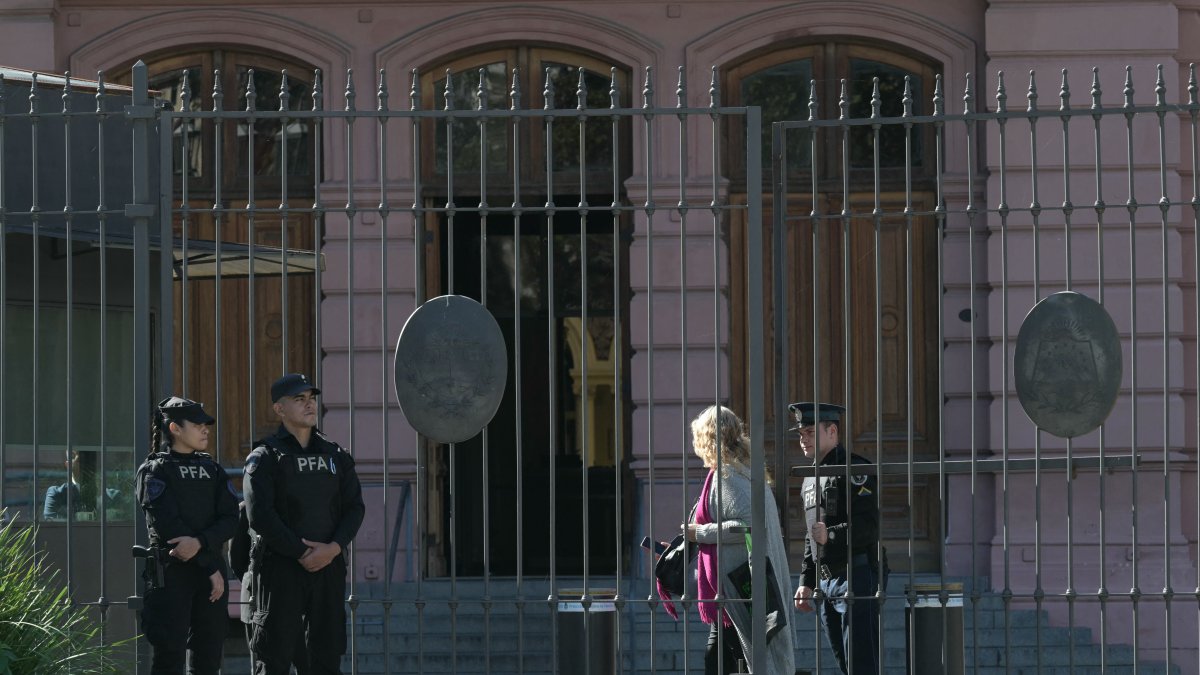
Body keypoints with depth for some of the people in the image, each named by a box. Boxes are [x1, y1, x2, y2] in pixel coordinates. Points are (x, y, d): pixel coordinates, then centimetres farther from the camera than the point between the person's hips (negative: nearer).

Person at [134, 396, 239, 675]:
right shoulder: (154, 471, -2)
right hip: (171, 572, -5)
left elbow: (230, 519, 1)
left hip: (210, 571, 5)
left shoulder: (212, 469, 14)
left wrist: (200, 543, -19)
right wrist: (210, 568, -14)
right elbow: (167, 526, -12)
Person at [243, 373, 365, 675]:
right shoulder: (265, 457, -3)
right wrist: (301, 553, -14)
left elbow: (355, 507, 7)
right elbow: (260, 515, -13)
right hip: (280, 568, -5)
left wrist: (333, 548, -10)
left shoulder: (335, 455, 13)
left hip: (329, 568, 5)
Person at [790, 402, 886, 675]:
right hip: (826, 581, 9)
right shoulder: (811, 478, 19)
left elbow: (869, 525, -19)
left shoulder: (854, 469, -9)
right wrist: (806, 582, 19)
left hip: (857, 578, -9)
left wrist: (832, 535, -33)